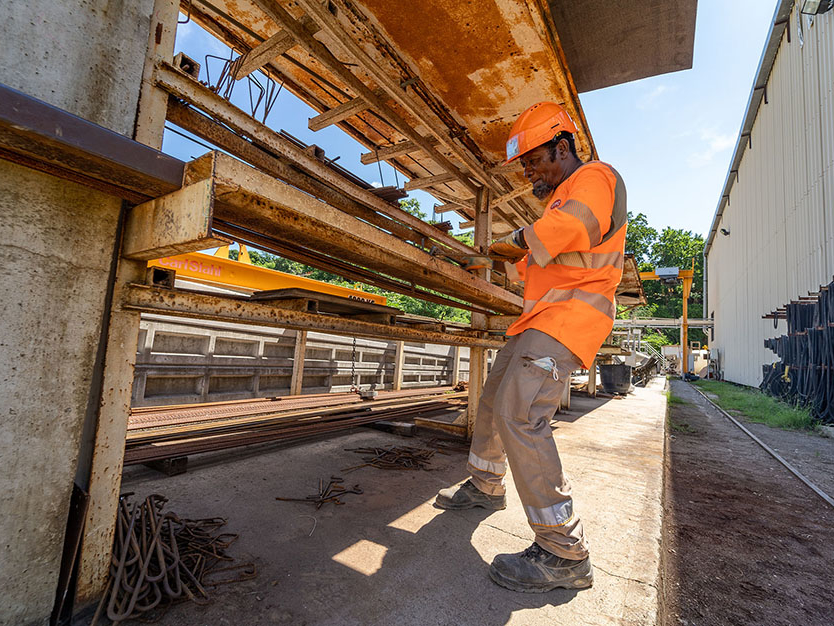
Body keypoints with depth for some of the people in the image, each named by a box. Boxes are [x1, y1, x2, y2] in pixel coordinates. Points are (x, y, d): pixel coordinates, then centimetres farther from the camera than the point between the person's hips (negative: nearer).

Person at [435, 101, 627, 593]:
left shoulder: (596, 176, -3)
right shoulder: (561, 198, 27)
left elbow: (567, 230, -23)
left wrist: (518, 241, -7)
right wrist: (506, 263, 14)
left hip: (570, 313, -10)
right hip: (540, 317, 10)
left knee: (519, 414, -23)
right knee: (495, 399, 14)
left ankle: (565, 554, -12)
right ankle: (486, 486, 33)